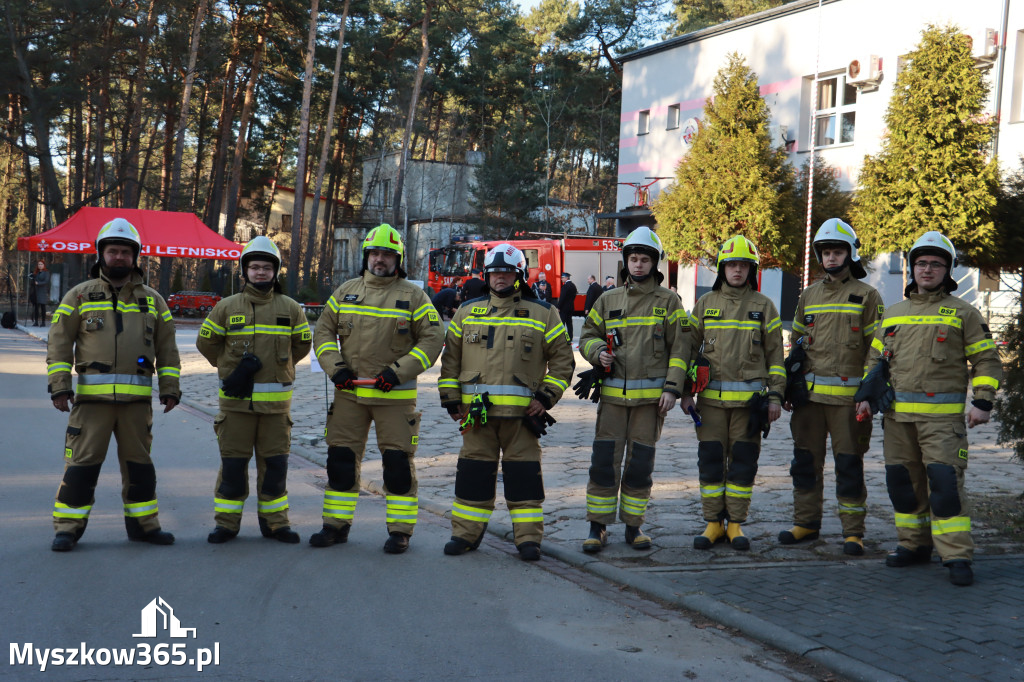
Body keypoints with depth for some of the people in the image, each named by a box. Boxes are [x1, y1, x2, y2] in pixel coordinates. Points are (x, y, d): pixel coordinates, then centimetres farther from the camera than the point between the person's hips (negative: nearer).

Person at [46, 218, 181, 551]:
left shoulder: (152, 300, 13)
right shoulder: (80, 295, 7)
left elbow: (167, 348, 14)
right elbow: (59, 342, 3)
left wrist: (170, 389, 7)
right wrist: (59, 385, -6)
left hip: (137, 398, 2)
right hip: (92, 397, -2)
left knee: (139, 461, 10)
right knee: (82, 461, -3)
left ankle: (143, 523, 20)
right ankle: (68, 527, 5)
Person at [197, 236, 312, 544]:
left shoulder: (290, 309, 6)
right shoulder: (227, 307, 2)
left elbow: (303, 344, 18)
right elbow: (206, 342, 12)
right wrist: (232, 368, 7)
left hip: (276, 400, 1)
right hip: (236, 400, -1)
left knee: (275, 463, 6)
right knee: (233, 463, 2)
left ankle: (274, 522, 17)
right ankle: (226, 523, 12)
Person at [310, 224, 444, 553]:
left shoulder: (413, 296, 0)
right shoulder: (346, 291, 9)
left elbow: (433, 338, -4)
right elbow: (323, 331, 12)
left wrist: (399, 371, -13)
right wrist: (335, 366, -4)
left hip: (395, 396, -3)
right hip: (349, 392, 3)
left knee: (398, 461, -1)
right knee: (341, 458, 7)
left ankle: (400, 531, 9)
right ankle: (336, 525, 19)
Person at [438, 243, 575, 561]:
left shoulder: (542, 314, 6)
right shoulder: (467, 312, 12)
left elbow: (562, 359, 7)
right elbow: (450, 358, 15)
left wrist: (546, 397, -3)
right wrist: (450, 399, 7)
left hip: (522, 413, -2)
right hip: (476, 410, 2)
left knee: (523, 473, 1)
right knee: (473, 472, 6)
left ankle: (528, 538, 8)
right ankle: (466, 533, 16)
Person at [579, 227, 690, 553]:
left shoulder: (668, 302, 4)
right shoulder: (608, 300, 10)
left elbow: (679, 348, 2)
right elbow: (587, 335, 18)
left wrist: (672, 388, -6)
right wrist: (598, 352, -5)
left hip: (651, 396, -1)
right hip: (613, 394, 1)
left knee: (640, 465, 4)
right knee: (604, 462, -1)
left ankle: (633, 525, 17)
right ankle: (598, 526, 8)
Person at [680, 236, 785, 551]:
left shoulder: (763, 306, 6)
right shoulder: (705, 304, 9)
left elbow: (775, 354, 7)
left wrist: (775, 395, 0)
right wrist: (685, 392, 5)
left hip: (749, 398, -1)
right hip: (711, 397, 1)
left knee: (743, 462, 3)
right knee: (710, 460, 2)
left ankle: (735, 524, 12)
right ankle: (713, 523, 12)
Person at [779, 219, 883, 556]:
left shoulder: (867, 296, 2)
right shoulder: (809, 296, 16)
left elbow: (876, 347, 0)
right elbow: (796, 342, 21)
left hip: (848, 395, -4)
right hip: (809, 393, 5)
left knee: (849, 464, -2)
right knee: (806, 461, 9)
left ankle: (853, 531, 5)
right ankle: (806, 522, 21)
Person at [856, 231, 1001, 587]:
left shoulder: (963, 313, 5)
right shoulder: (893, 313, 18)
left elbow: (986, 359, 4)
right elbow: (876, 358, 23)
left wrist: (982, 401, -7)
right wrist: (866, 395, 10)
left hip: (943, 414, -5)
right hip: (897, 414, 5)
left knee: (945, 481, -12)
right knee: (903, 480, 8)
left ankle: (957, 556, -9)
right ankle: (914, 544, 21)